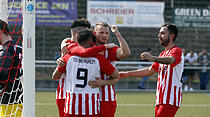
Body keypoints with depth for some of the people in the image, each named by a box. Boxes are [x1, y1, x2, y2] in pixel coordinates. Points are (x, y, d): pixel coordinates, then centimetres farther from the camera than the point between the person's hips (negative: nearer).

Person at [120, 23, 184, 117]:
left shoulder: (177, 51, -8)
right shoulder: (163, 54, 23)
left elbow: (171, 60, -31)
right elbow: (150, 70, 30)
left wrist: (153, 58, -49)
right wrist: (127, 74, 28)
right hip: (160, 100, 9)